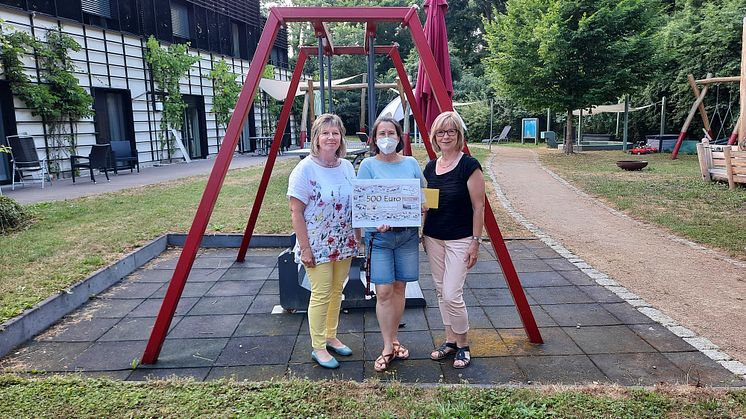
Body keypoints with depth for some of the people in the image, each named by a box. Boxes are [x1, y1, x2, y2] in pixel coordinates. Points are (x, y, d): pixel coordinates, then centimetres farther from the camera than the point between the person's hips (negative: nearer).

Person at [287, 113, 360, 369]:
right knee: (321, 295, 0)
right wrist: (304, 248, -16)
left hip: (343, 243, 6)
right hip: (317, 245, -6)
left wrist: (357, 237, 12)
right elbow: (296, 212, -14)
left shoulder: (347, 167, 4)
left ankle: (331, 337, 34)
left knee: (336, 292, 15)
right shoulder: (305, 169, -14)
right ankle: (318, 348, 17)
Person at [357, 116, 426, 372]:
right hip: (379, 235, -3)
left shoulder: (411, 164, 8)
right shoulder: (368, 165, -2)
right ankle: (388, 348, 10)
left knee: (399, 288, 11)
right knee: (384, 291, -3)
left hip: (408, 234, 3)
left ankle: (393, 339, 26)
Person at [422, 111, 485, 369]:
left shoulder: (469, 166, -12)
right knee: (441, 292, 12)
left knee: (452, 294, -7)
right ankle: (450, 340, 27)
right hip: (433, 238, 6)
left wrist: (475, 242, -13)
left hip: (460, 240, -6)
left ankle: (463, 345, 14)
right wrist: (422, 234, 14)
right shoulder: (430, 167, 6)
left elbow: (478, 206, -11)